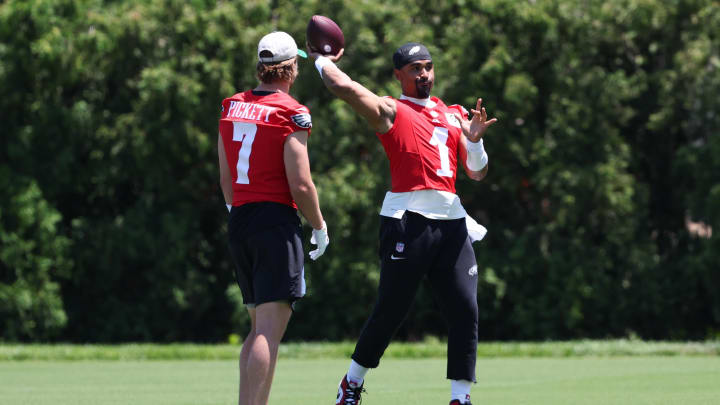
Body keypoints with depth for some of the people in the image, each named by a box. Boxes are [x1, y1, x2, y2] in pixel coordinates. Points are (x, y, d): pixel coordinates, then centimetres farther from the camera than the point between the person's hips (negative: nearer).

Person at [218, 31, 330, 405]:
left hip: (239, 222, 7)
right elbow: (300, 185, -13)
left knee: (258, 328, 15)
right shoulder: (292, 113, -10)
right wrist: (319, 227, 1)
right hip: (277, 223, -7)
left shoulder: (231, 107, 10)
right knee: (270, 331, -11)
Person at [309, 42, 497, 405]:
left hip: (451, 221, 5)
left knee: (465, 310, -3)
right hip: (408, 219, -5)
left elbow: (477, 173, 20)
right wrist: (321, 60, 11)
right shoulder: (389, 111, 6)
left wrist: (474, 140, 1)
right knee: (390, 309, -3)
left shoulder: (455, 116, 22)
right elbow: (342, 86, -7)